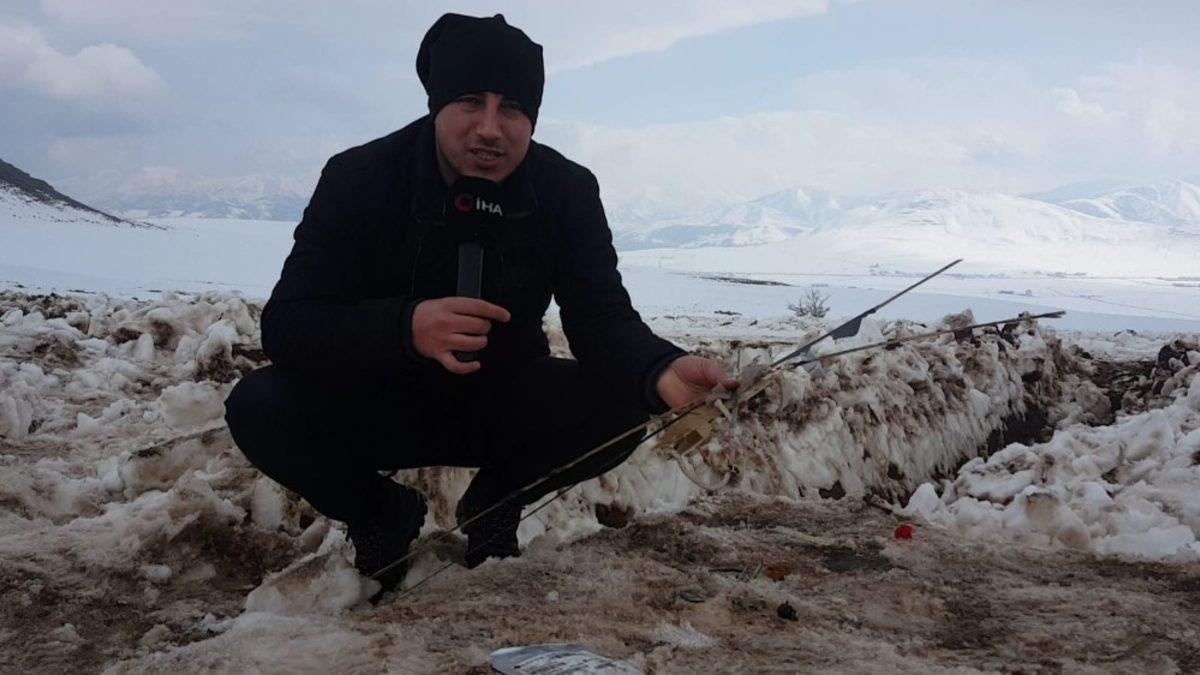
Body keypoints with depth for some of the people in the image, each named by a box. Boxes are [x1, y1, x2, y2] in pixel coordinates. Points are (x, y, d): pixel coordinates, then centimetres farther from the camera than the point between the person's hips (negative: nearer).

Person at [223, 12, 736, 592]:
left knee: (623, 404, -25)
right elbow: (283, 325, -24)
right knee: (259, 407, -28)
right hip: (380, 407, -1)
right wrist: (406, 327, -44)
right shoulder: (358, 179, -17)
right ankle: (383, 515, 4)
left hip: (504, 407, 1)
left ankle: (493, 506, 5)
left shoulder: (568, 191, -12)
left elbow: (602, 321, -19)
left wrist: (662, 371, -45)